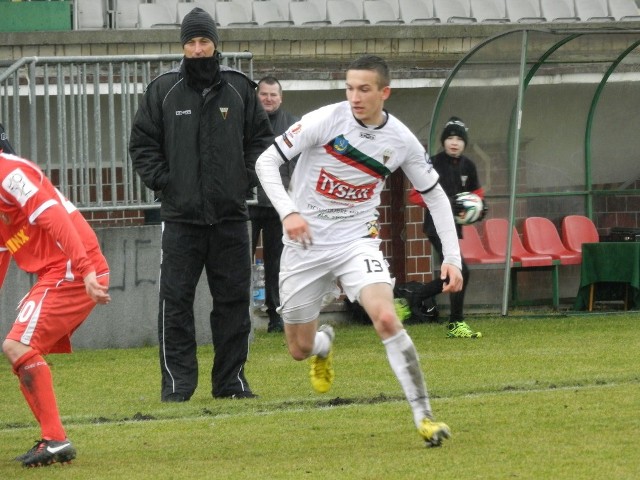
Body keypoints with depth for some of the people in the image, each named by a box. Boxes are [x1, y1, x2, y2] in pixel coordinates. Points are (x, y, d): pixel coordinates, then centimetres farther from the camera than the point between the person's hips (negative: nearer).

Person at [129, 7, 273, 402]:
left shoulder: (240, 89, 6)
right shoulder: (163, 91, 2)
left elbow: (262, 140, 12)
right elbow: (142, 144, 7)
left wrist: (248, 178, 0)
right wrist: (162, 181, -4)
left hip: (231, 214, 1)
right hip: (181, 215, -1)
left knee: (234, 299, 5)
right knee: (176, 301, -4)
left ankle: (231, 379, 12)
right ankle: (177, 381, 0)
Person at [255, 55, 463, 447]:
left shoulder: (401, 140, -6)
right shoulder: (326, 120, -14)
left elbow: (436, 197, 6)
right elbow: (266, 162, -9)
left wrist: (452, 258, -2)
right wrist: (288, 211, -25)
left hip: (357, 241, 0)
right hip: (307, 243, 0)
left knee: (386, 318, -26)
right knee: (300, 349, 7)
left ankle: (424, 415, -22)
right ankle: (325, 345, 48)